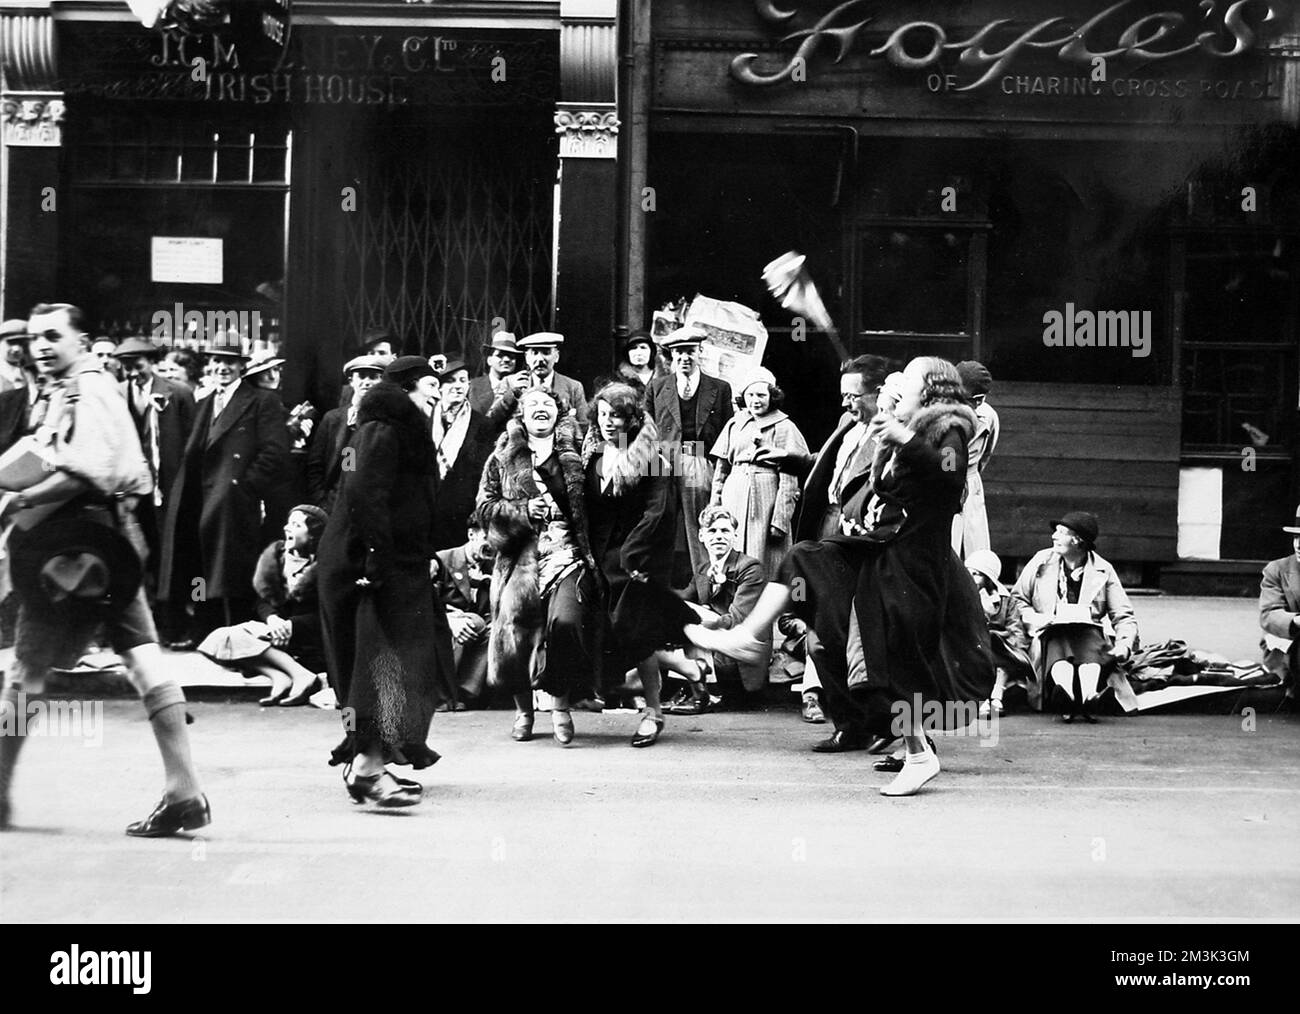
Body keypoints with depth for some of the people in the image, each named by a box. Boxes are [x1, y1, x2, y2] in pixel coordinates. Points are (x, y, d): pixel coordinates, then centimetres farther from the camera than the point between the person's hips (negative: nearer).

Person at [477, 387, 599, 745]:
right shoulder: (503, 458, 15)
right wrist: (523, 511, -3)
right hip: (520, 553, 1)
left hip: (567, 551, -1)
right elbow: (485, 506, 10)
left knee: (566, 621, -22)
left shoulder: (574, 454, 14)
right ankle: (523, 710, 11)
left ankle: (561, 706, -5)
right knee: (515, 626, -12)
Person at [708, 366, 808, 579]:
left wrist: (780, 519, -11)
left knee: (763, 569, -5)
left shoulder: (783, 427, 0)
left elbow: (789, 480, -4)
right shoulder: (735, 424, 14)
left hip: (766, 499, -4)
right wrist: (713, 508, 8)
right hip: (734, 496, 4)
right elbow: (721, 469, 15)